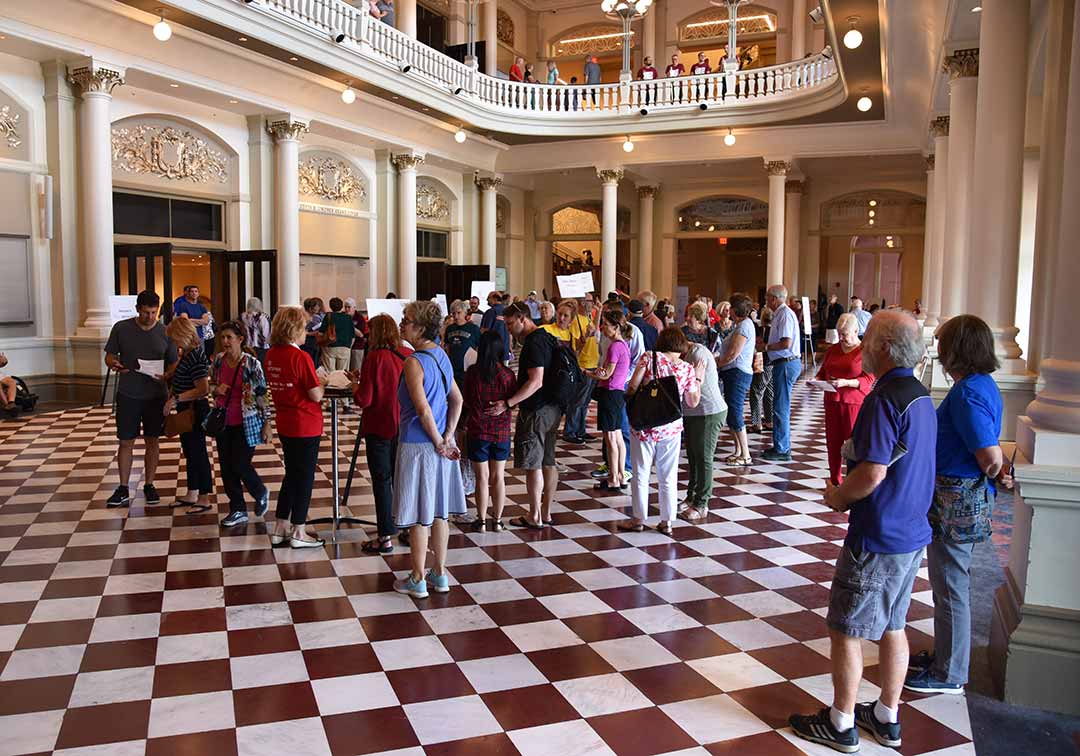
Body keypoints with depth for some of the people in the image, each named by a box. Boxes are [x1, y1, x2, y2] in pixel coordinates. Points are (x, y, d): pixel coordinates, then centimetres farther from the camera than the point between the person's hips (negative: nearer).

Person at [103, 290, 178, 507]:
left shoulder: (165, 332, -1)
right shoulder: (121, 328, -2)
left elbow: (174, 363, 3)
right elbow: (109, 356, 6)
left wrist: (166, 376, -19)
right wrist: (114, 364, -17)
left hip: (156, 395, 0)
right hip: (128, 394, 0)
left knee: (152, 441, 8)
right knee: (125, 442, 4)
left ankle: (149, 485, 21)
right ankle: (123, 489, 14)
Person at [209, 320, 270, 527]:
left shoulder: (252, 364, -13)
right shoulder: (218, 361, 2)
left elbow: (262, 395, -9)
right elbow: (211, 386, 18)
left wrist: (267, 423, -10)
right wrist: (216, 389, -6)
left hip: (245, 424, -5)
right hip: (223, 423, 5)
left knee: (240, 465, -6)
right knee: (226, 467, 6)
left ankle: (261, 494, 24)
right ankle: (238, 510, 19)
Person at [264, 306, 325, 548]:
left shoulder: (271, 355, 3)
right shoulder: (301, 358, -20)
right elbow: (316, 395, -18)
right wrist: (321, 380, 1)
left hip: (284, 424, 7)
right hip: (306, 426, -7)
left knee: (292, 475, 19)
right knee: (304, 477, 6)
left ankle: (280, 529, 24)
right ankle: (298, 534, 14)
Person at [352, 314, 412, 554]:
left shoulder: (375, 358, -17)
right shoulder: (409, 355, -2)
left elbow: (363, 400, -18)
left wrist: (355, 384, 2)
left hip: (379, 428, -5)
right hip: (404, 426, 5)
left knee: (382, 480, 3)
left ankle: (385, 537, 8)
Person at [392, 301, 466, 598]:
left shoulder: (414, 362, -18)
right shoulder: (441, 356, 7)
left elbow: (423, 409, -22)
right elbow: (457, 400, 6)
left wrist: (438, 441, -12)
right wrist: (447, 437, 0)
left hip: (418, 445, -8)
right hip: (437, 445, 8)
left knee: (419, 516, 3)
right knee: (439, 511, 15)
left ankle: (417, 580, 15)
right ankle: (439, 574, 25)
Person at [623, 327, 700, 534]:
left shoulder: (649, 358, -6)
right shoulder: (687, 369, -1)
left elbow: (632, 387, -10)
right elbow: (693, 402, 7)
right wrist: (698, 379, 16)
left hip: (644, 426, -2)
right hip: (672, 429, 2)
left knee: (641, 475, 10)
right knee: (668, 477, 12)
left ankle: (639, 519, 18)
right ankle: (666, 522, 18)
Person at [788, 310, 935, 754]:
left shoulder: (884, 400, -23)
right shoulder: (921, 397, 8)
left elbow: (873, 472, -28)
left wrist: (838, 497, -9)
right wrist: (849, 493, 10)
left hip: (877, 539, -9)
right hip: (912, 534, 9)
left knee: (846, 630, 4)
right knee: (892, 626, 19)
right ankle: (886, 718, 32)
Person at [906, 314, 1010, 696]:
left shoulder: (967, 393, -24)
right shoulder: (984, 385, 8)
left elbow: (991, 456, -24)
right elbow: (991, 450, 13)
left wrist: (995, 475, -5)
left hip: (956, 500, -10)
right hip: (969, 497, 10)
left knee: (950, 586, 3)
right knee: (953, 582, 22)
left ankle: (949, 674, 17)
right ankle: (946, 654, 38)